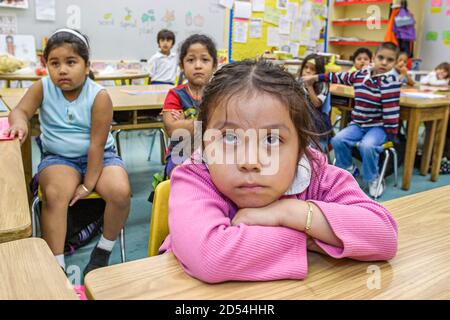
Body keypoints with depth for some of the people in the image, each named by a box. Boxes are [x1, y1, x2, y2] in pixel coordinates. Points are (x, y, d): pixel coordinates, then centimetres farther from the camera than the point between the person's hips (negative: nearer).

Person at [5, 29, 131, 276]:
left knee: (120, 192, -27)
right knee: (55, 193, -30)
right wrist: (20, 123, -35)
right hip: (58, 157, 2)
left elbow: (97, 144, -15)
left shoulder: (99, 96, -15)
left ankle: (103, 251, 1)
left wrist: (88, 185, -15)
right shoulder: (42, 88, -4)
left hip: (99, 155, -1)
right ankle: (57, 265, -18)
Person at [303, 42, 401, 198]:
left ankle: (373, 178, -4)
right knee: (338, 140, -17)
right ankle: (348, 168, 11)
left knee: (367, 146, -32)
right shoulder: (361, 75, 3)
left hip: (379, 126, -5)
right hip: (358, 124, 5)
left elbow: (391, 109, -17)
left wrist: (391, 133, -19)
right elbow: (341, 77, 17)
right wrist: (315, 78, 20)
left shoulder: (390, 81, -14)